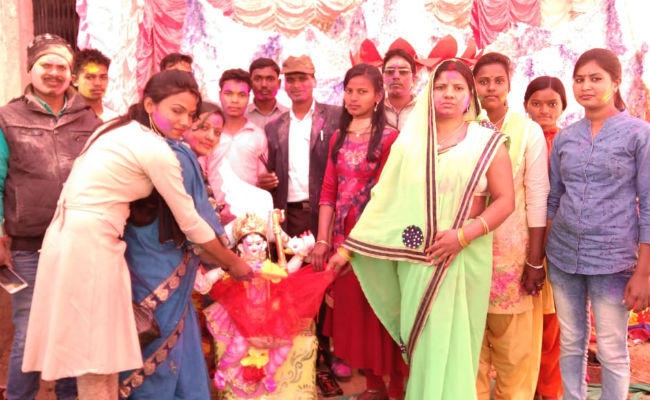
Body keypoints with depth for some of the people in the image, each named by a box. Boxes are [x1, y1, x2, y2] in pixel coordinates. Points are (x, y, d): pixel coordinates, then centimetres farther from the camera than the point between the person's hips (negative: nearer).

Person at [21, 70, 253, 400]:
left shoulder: (118, 128, 13)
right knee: (98, 354, 1)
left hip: (69, 234, 9)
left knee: (92, 349, 15)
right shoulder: (156, 150, -13)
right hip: (89, 243, -9)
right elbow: (189, 223, -8)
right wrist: (232, 263, 4)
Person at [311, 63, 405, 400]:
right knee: (352, 308, 12)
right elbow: (328, 192, 7)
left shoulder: (390, 138, -8)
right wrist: (322, 240, 2)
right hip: (343, 234, 6)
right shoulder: (338, 138, 11)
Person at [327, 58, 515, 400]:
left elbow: (505, 200, -4)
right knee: (423, 344, 9)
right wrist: (347, 247, 0)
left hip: (464, 259, -1)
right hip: (416, 260, 1)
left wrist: (463, 235, -18)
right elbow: (384, 198, 4)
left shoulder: (487, 143, 1)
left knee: (454, 344, 6)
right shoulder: (409, 139, 5)